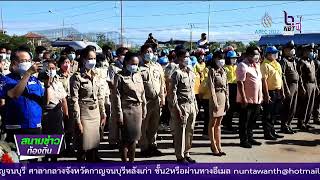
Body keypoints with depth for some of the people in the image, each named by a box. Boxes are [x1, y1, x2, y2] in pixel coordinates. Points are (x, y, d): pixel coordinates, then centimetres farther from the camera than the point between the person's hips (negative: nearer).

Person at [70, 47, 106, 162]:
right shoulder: (77, 77, -11)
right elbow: (74, 101, -15)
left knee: (94, 144, 14)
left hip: (95, 114, 6)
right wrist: (78, 121, -17)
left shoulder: (95, 76, 9)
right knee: (84, 147, 2)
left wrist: (103, 114, 12)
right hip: (84, 114, -6)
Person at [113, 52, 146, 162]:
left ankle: (132, 161, 26)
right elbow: (117, 96, -10)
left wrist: (144, 109, 12)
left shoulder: (138, 75, 10)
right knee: (125, 138, 4)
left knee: (134, 137, 13)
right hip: (126, 109, -5)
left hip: (137, 109, 5)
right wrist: (119, 114, -13)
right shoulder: (120, 76, -6)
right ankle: (124, 162, 17)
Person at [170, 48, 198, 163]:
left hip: (191, 105, 7)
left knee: (190, 131, 11)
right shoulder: (177, 73, -8)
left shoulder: (191, 73, 14)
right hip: (182, 105, -7)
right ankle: (180, 156, 12)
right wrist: (176, 108, -16)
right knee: (180, 132, 1)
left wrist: (195, 105, 15)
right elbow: (173, 92, -12)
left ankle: (186, 154, 24)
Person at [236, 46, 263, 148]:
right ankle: (243, 140, 14)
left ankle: (250, 138, 30)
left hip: (256, 99, 8)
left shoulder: (256, 65, 13)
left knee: (252, 120, 17)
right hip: (247, 100, -8)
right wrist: (244, 99, -22)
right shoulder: (243, 66, -14)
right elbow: (240, 83, -19)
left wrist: (261, 96, 18)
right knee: (244, 121, 3)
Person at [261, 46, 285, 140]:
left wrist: (282, 91, 16)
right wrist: (267, 95, -21)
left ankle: (272, 131, 26)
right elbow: (264, 81, -18)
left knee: (273, 114, 16)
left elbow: (280, 78, 19)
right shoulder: (265, 65, -13)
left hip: (278, 92, 9)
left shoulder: (277, 64, 14)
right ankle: (267, 133, 8)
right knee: (268, 115, 0)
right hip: (270, 92, -8)